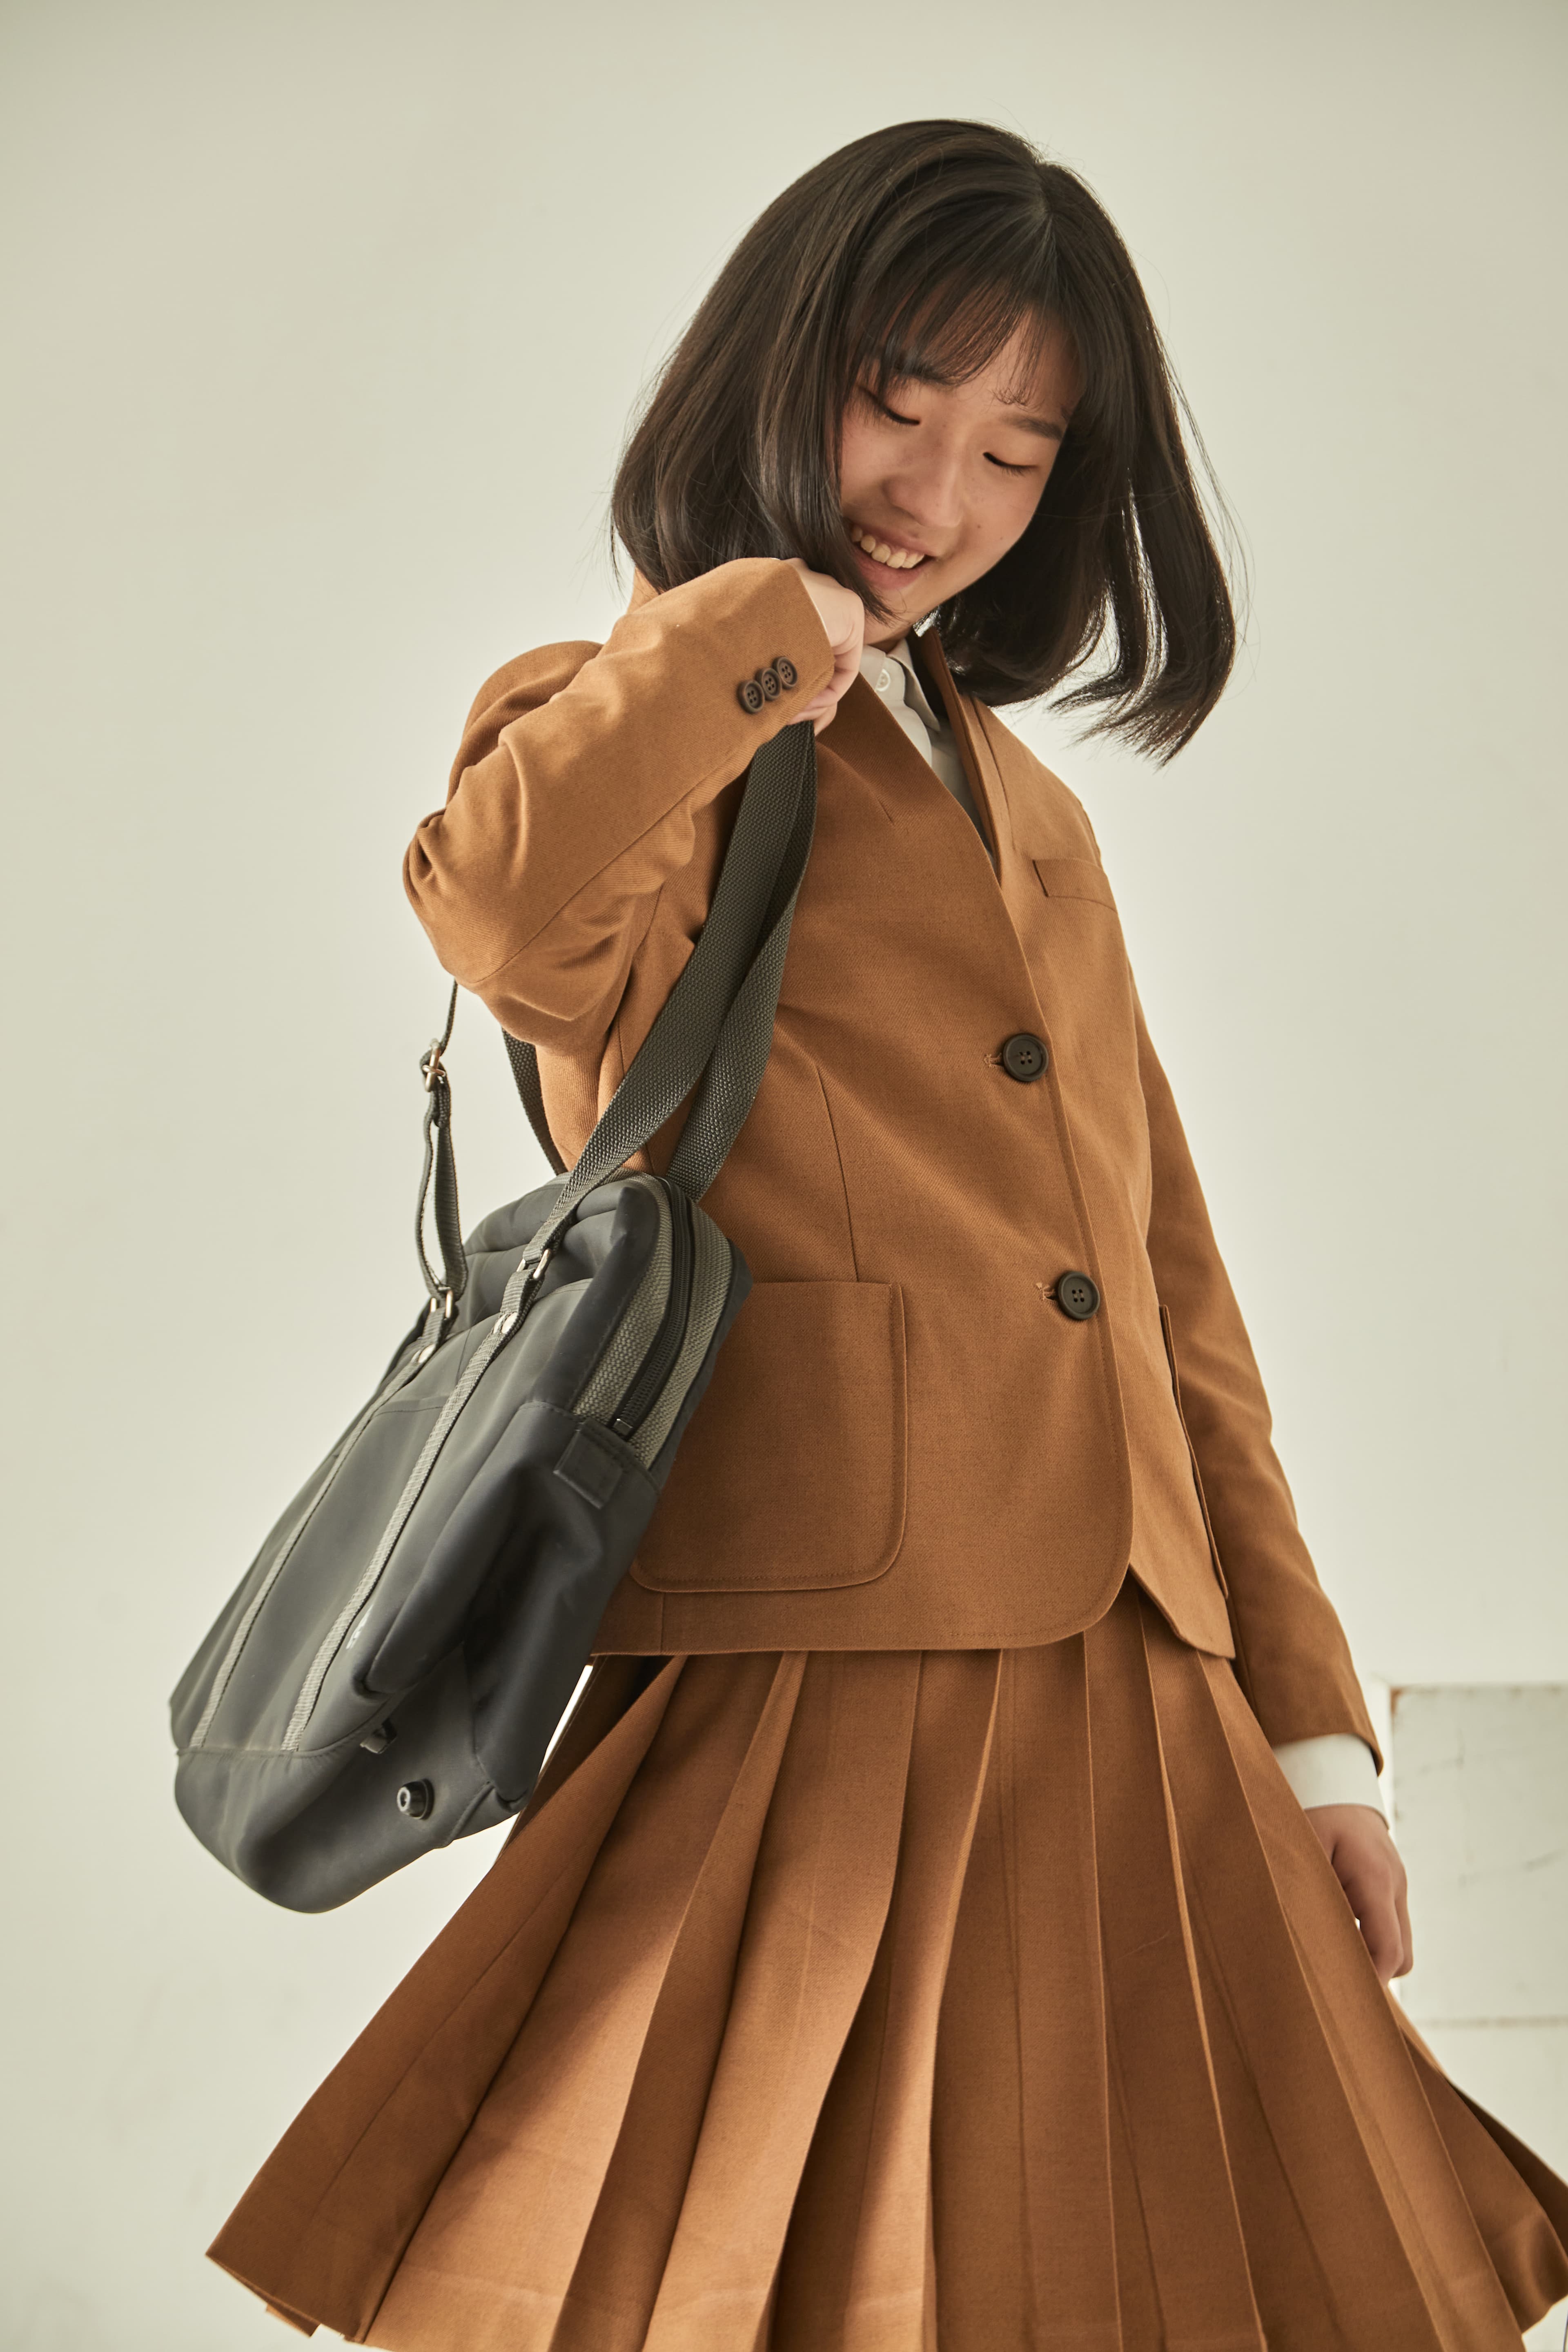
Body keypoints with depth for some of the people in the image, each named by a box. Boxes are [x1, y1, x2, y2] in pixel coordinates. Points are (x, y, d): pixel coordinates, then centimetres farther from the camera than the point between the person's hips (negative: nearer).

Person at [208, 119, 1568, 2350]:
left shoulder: (1033, 818, 19)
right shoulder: (633, 747, 1)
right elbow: (508, 912, -27)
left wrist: (1310, 1723, 13)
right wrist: (775, 615, -11)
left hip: (1135, 1739, 7)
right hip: (823, 1730, -6)